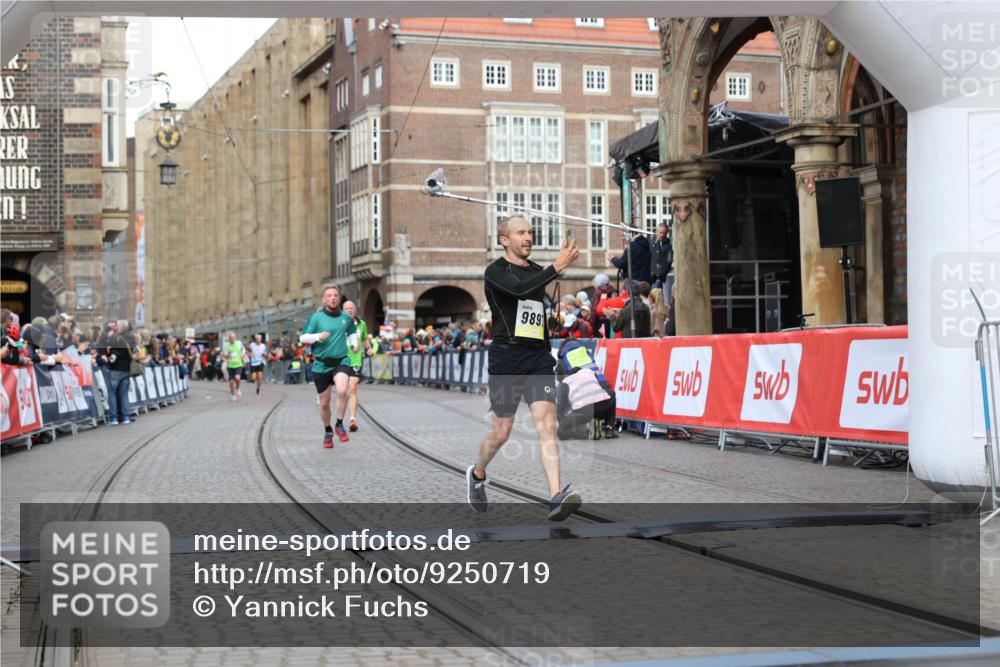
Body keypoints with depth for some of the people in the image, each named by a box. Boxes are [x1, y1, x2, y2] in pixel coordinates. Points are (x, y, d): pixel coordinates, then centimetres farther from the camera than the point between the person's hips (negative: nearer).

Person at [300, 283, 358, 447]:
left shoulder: (346, 317, 6)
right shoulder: (316, 317, -3)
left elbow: (352, 332, 26)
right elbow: (302, 337, -4)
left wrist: (354, 343, 7)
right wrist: (318, 337, -21)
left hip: (341, 361, 0)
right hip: (321, 364, 0)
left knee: (342, 391, -28)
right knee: (324, 402, 8)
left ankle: (340, 425, -8)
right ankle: (328, 432, 33)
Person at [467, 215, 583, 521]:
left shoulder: (537, 271, 16)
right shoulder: (495, 271, -3)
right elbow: (520, 289, -25)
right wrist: (557, 267, -27)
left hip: (539, 358, 4)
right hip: (506, 358, -4)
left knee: (547, 425, -12)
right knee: (501, 432, 5)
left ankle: (556, 497, -23)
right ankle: (477, 475, 35)